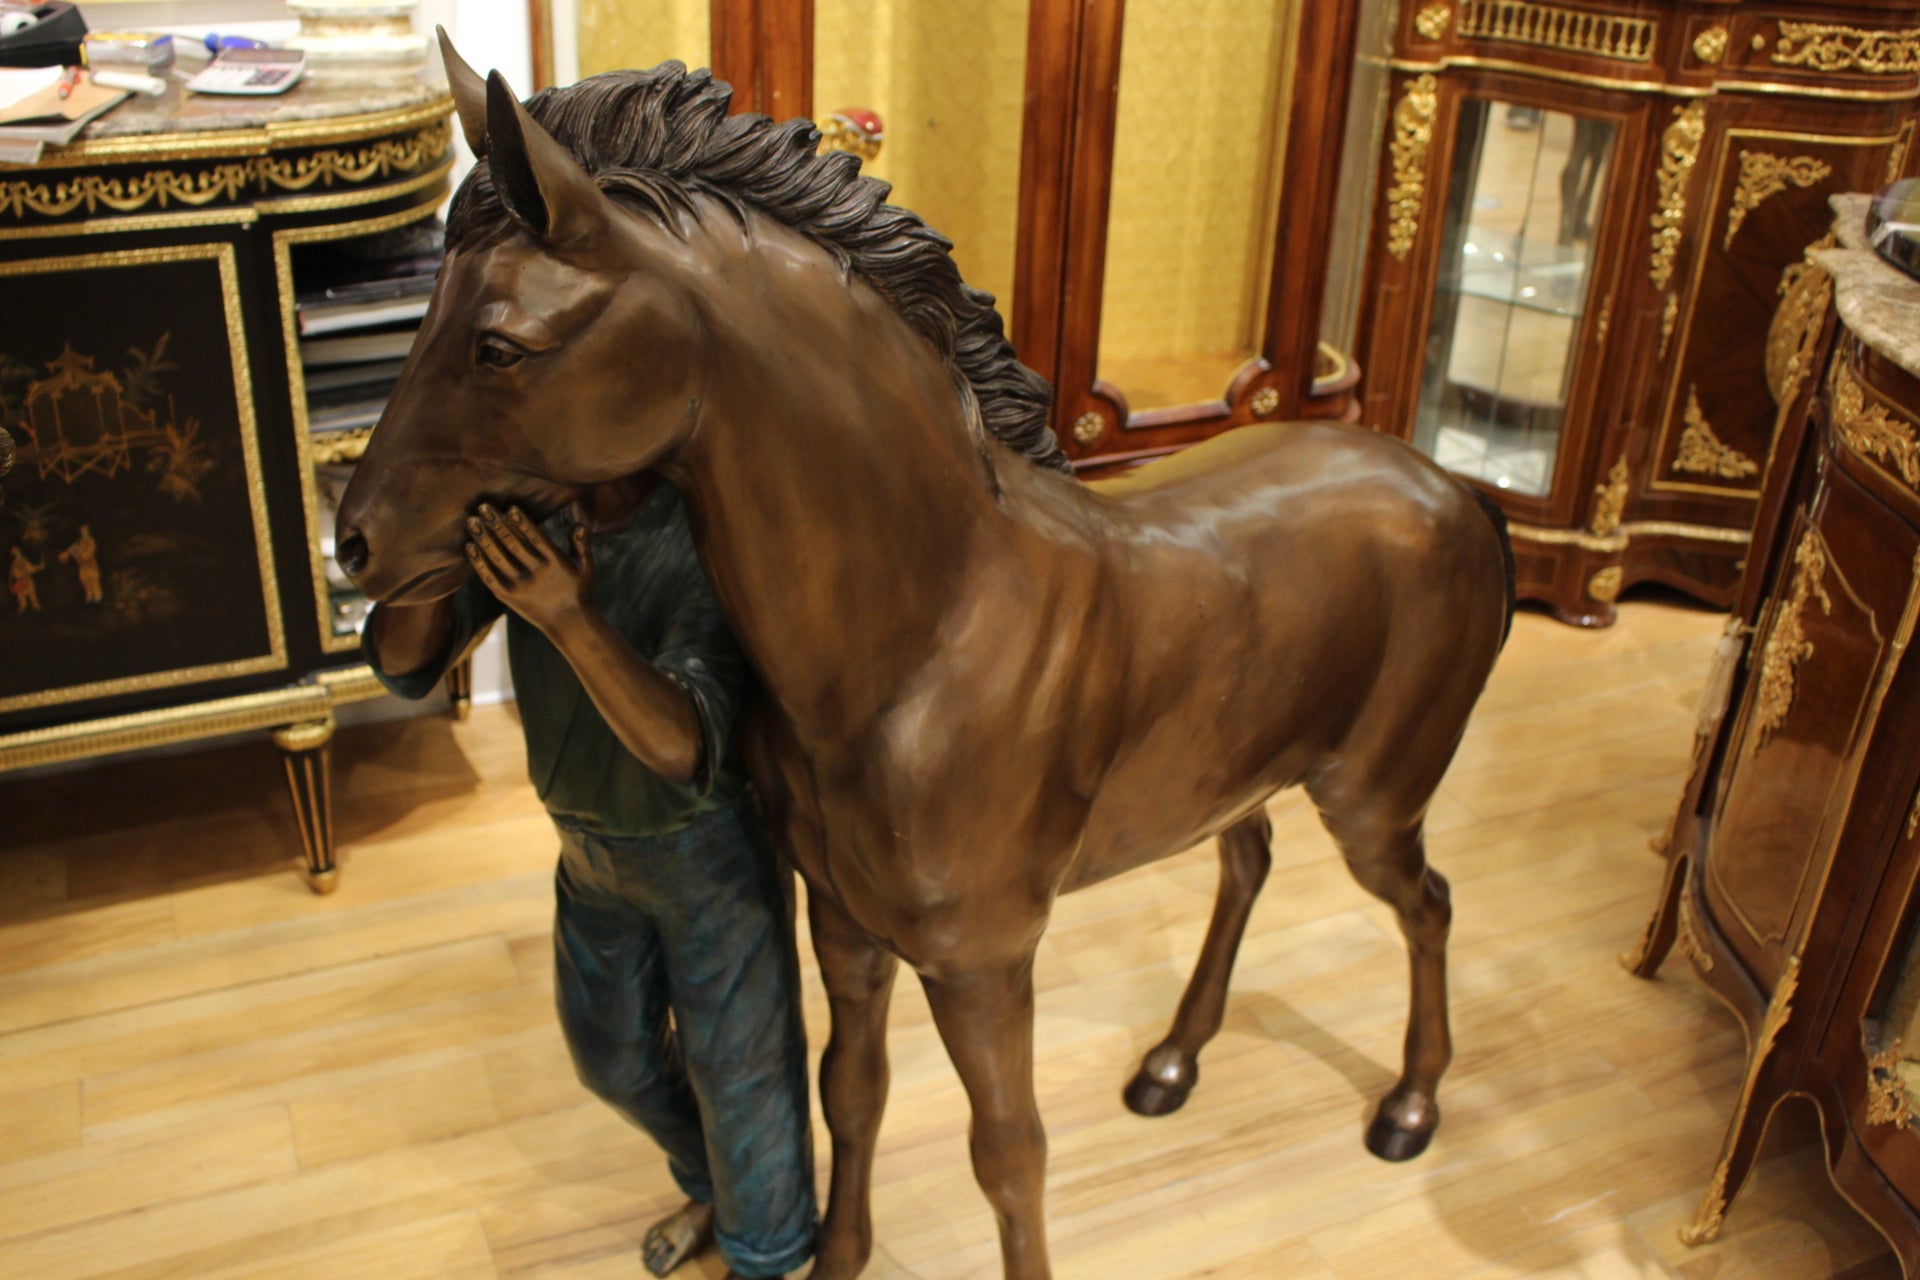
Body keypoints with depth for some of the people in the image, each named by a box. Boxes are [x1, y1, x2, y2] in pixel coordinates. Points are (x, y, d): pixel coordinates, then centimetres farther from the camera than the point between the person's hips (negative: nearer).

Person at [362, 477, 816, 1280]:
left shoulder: (703, 545, -30)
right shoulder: (520, 518, -13)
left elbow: (678, 745, -42)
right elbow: (404, 663, -20)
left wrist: (568, 617, -53)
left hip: (709, 849, -6)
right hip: (592, 847, 7)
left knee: (736, 1065, 11)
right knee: (614, 1062, 24)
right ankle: (711, 1190, 53)